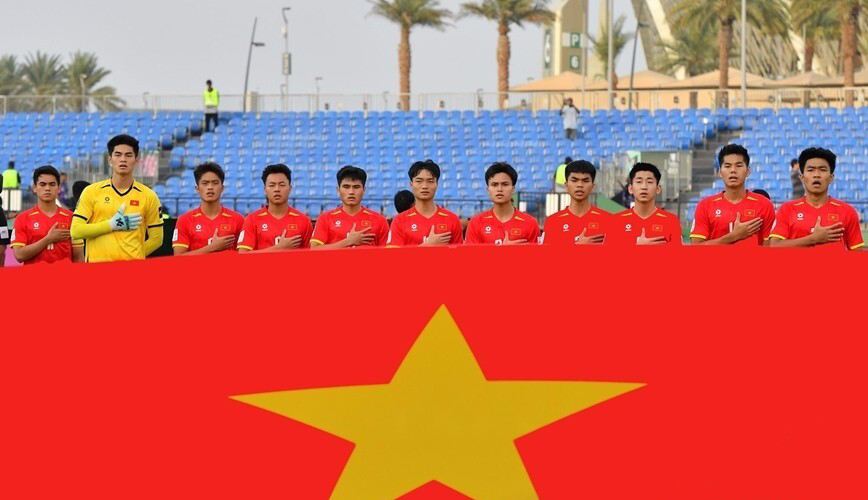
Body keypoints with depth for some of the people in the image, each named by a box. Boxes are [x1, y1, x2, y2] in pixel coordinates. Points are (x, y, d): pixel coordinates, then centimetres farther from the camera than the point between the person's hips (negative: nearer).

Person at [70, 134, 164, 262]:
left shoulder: (148, 196, 5)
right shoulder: (91, 192, 4)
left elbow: (156, 239, 10)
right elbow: (75, 231, -2)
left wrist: (133, 256, 1)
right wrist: (112, 225, -8)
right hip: (96, 265, 0)